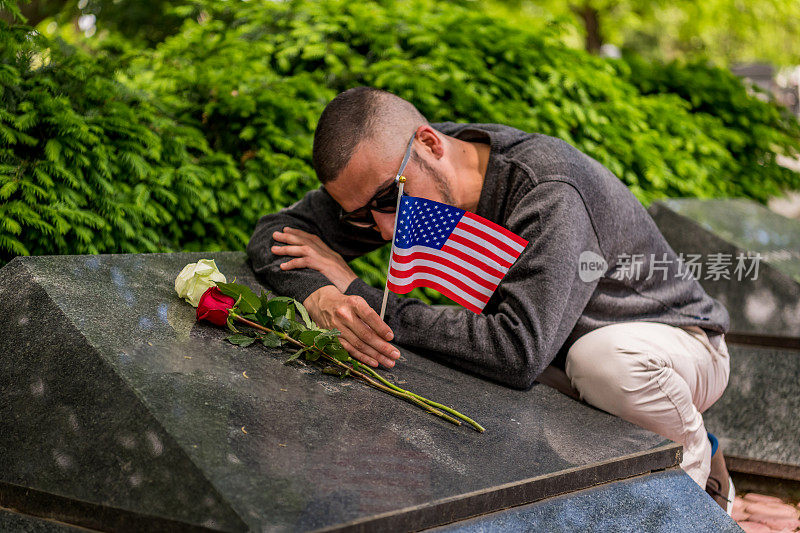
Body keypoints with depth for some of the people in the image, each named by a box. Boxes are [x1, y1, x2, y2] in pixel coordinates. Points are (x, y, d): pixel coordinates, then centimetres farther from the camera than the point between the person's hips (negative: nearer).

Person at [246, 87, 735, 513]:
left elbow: (519, 353, -45)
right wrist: (321, 297, -35)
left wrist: (362, 294, -36)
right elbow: (274, 232, -11)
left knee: (608, 359, -41)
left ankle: (697, 456, -6)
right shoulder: (389, 173, -15)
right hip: (560, 359, 6)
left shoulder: (549, 192, -36)